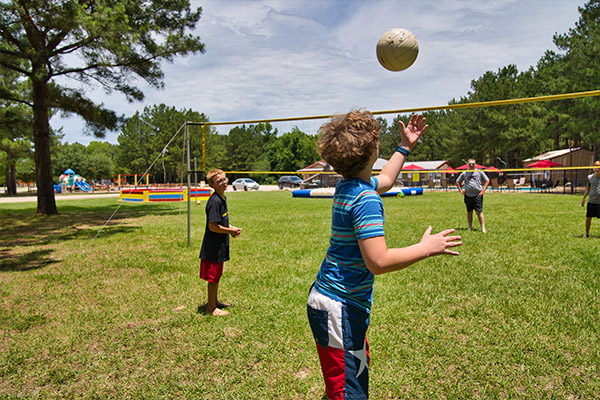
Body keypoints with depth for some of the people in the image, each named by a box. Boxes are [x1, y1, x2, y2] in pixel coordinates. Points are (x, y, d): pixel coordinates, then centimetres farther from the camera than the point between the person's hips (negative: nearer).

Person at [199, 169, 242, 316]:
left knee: (216, 275, 21)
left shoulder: (223, 198, 8)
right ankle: (211, 308, 15)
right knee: (213, 276, 2)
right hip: (213, 246, -10)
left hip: (220, 245, 10)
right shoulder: (214, 201, -22)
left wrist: (231, 227, 5)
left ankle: (215, 301, 37)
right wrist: (230, 231, -13)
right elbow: (213, 226, -24)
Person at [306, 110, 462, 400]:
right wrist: (426, 248, -15)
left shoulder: (346, 186, 6)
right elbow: (378, 262, -28)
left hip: (327, 298, 10)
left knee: (359, 376, 26)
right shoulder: (366, 199, -23)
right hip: (341, 308, -10)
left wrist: (405, 146, 33)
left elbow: (385, 179, 29)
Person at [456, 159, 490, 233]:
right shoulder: (464, 173, 7)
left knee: (479, 212, -8)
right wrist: (460, 190, 7)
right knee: (469, 212, 9)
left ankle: (483, 228, -5)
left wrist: (483, 190, -3)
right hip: (468, 196, 3)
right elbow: (458, 181, 18)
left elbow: (487, 181, 7)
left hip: (477, 195, -3)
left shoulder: (479, 172, 3)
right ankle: (470, 227, 18)